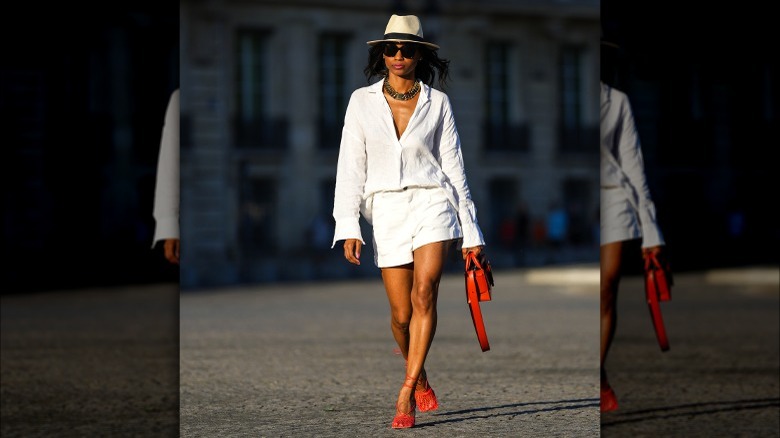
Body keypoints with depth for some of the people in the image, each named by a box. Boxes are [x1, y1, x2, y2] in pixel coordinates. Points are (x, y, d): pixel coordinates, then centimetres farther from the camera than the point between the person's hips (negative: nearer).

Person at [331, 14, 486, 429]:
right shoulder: (362, 101, 5)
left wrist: (470, 230, 7)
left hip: (433, 202, -1)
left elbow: (453, 165, 8)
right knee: (402, 313, 1)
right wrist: (348, 227, -6)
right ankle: (420, 379, 30)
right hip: (387, 211, 1)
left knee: (424, 291, -22)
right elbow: (351, 167, 3)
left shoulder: (437, 102, 5)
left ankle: (406, 395, -21)